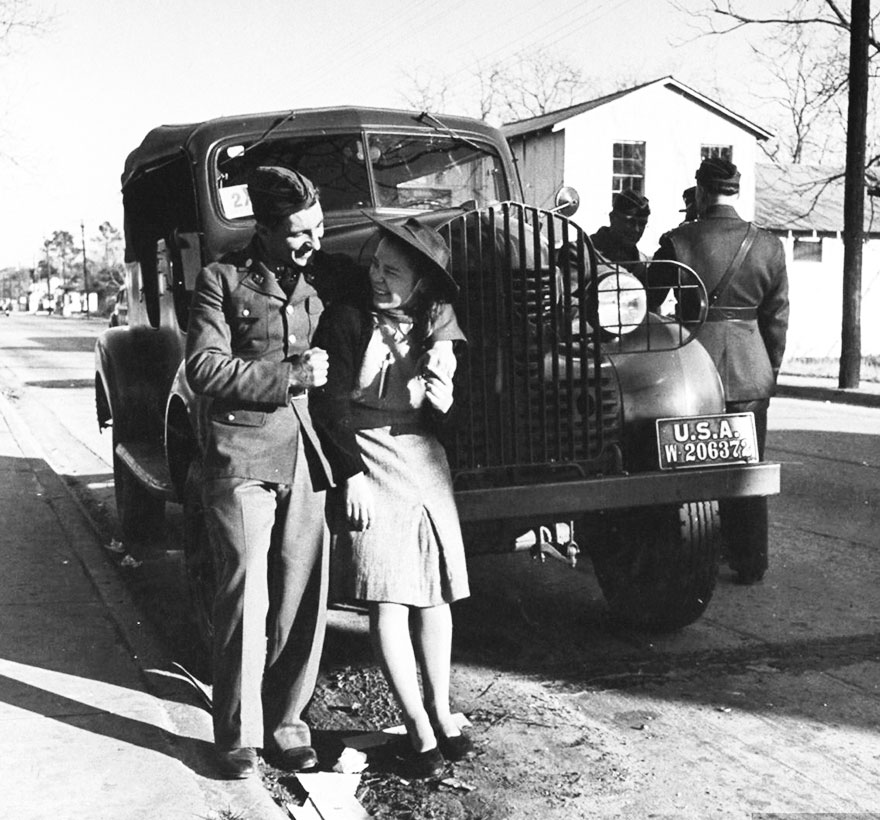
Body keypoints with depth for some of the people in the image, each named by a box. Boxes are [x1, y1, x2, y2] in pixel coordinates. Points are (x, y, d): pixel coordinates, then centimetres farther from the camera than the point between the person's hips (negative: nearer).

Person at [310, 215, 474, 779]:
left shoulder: (436, 331, 9)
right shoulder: (347, 320, -3)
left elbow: (438, 421, 13)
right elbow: (332, 407, -7)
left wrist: (444, 400, -9)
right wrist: (352, 476, -13)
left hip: (427, 465, 5)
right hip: (367, 464, -4)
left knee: (435, 591, 7)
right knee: (388, 599, -6)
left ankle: (441, 710, 20)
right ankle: (420, 728, 1)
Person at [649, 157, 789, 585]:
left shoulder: (678, 241, -8)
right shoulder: (769, 246, 0)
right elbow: (776, 319, 5)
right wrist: (770, 369, 17)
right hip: (751, 373, 2)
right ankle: (750, 564, 18)